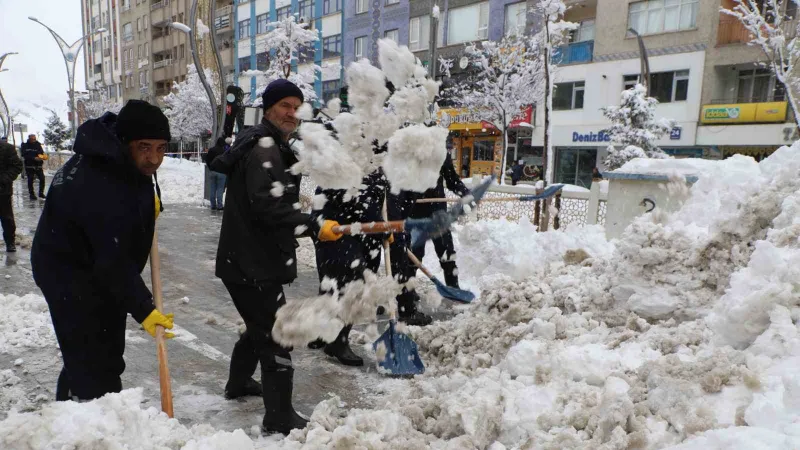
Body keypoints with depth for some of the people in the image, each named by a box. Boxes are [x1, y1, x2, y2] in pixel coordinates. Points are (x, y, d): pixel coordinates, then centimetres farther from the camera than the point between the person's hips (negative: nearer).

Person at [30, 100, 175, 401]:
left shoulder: (113, 153, -3)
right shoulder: (103, 191, -35)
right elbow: (114, 263, -31)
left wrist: (146, 202, 3)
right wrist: (143, 310, -27)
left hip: (96, 265, 10)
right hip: (70, 277, -10)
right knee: (95, 364, -10)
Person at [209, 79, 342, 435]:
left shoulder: (269, 145, 17)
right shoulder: (264, 146, -16)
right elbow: (267, 205, -28)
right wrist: (313, 226, -30)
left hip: (247, 259, 11)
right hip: (253, 264, -11)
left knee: (261, 325, 26)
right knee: (275, 334, -6)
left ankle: (238, 382, 47)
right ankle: (279, 418, 4)